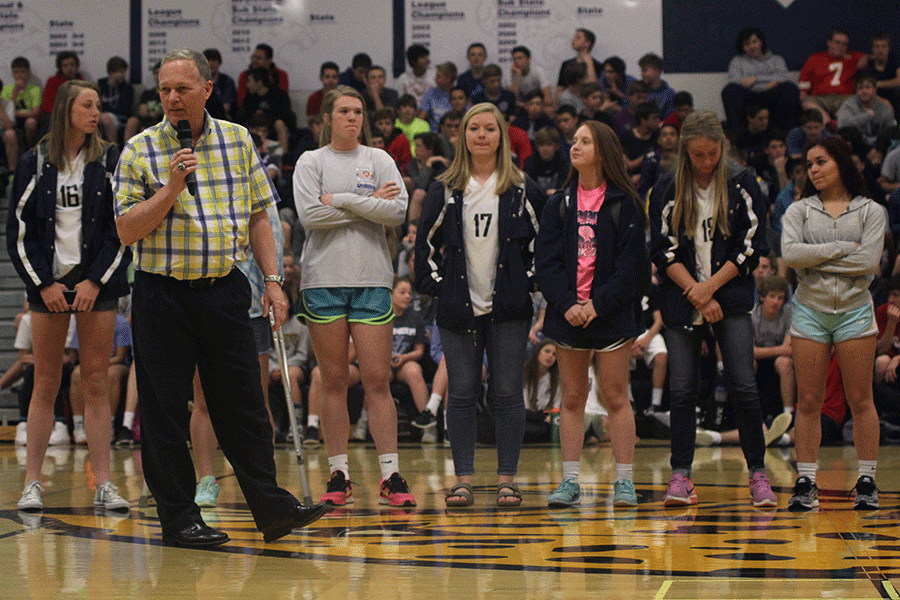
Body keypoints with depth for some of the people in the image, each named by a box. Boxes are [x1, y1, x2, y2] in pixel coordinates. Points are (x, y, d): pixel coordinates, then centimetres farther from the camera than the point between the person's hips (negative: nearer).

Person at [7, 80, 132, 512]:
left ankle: (103, 484, 0)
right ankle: (32, 482, 5)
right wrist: (42, 283, -5)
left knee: (96, 384, -1)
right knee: (46, 385, 1)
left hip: (96, 284, 0)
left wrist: (96, 281, -7)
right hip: (48, 283, 0)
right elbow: (18, 232, 4)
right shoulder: (34, 164, 3)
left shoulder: (110, 162, 4)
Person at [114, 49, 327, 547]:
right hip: (163, 295, -2)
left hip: (224, 291, 2)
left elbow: (257, 216, 12)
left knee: (244, 404, 4)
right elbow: (127, 230, -7)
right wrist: (172, 187, -17)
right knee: (164, 410, 1)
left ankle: (271, 507, 8)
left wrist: (272, 280, 5)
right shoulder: (140, 151, -2)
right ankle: (177, 515, 9)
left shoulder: (238, 141, 7)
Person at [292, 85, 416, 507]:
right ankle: (338, 476, 7)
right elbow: (309, 215, -9)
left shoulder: (379, 160, 9)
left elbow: (398, 211, -5)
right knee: (334, 382, 2)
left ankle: (390, 475, -4)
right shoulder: (310, 162, 6)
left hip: (372, 281, 0)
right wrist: (368, 206, -7)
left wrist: (341, 201, -8)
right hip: (324, 279, 0)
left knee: (378, 380, -4)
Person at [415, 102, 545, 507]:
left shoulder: (522, 190, 5)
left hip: (509, 307, -1)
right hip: (459, 307, 1)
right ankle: (463, 479, 6)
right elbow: (425, 242, 10)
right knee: (461, 393, 1)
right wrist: (436, 284, 1)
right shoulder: (445, 191, 7)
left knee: (508, 392, 0)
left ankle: (507, 478, 5)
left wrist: (529, 280, -1)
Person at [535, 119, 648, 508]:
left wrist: (598, 304, -14)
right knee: (572, 399, 6)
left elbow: (630, 263, -6)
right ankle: (570, 482, 9)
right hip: (567, 314, 3)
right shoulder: (559, 203, 9)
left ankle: (624, 481, 5)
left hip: (612, 315, -3)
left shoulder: (624, 203, -2)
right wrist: (566, 303, -11)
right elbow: (545, 260, 3)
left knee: (615, 397, 0)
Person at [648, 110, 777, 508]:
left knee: (743, 386, -8)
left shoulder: (742, 184, 2)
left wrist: (711, 286, -9)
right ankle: (681, 475, 5)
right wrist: (695, 292, -10)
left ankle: (757, 474, -1)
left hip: (732, 299, -1)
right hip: (682, 302, 1)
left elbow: (752, 245, -1)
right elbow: (663, 251, 1)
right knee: (682, 390, -1)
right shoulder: (667, 191, 5)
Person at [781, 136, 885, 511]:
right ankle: (805, 482, 4)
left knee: (860, 400, 0)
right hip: (810, 311, 1)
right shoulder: (799, 211, 7)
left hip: (855, 310, -1)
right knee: (808, 401, 0)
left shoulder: (870, 212, 4)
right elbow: (790, 253, -10)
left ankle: (867, 482, 6)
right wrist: (842, 248, -12)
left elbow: (869, 261, -10)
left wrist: (817, 259, -9)